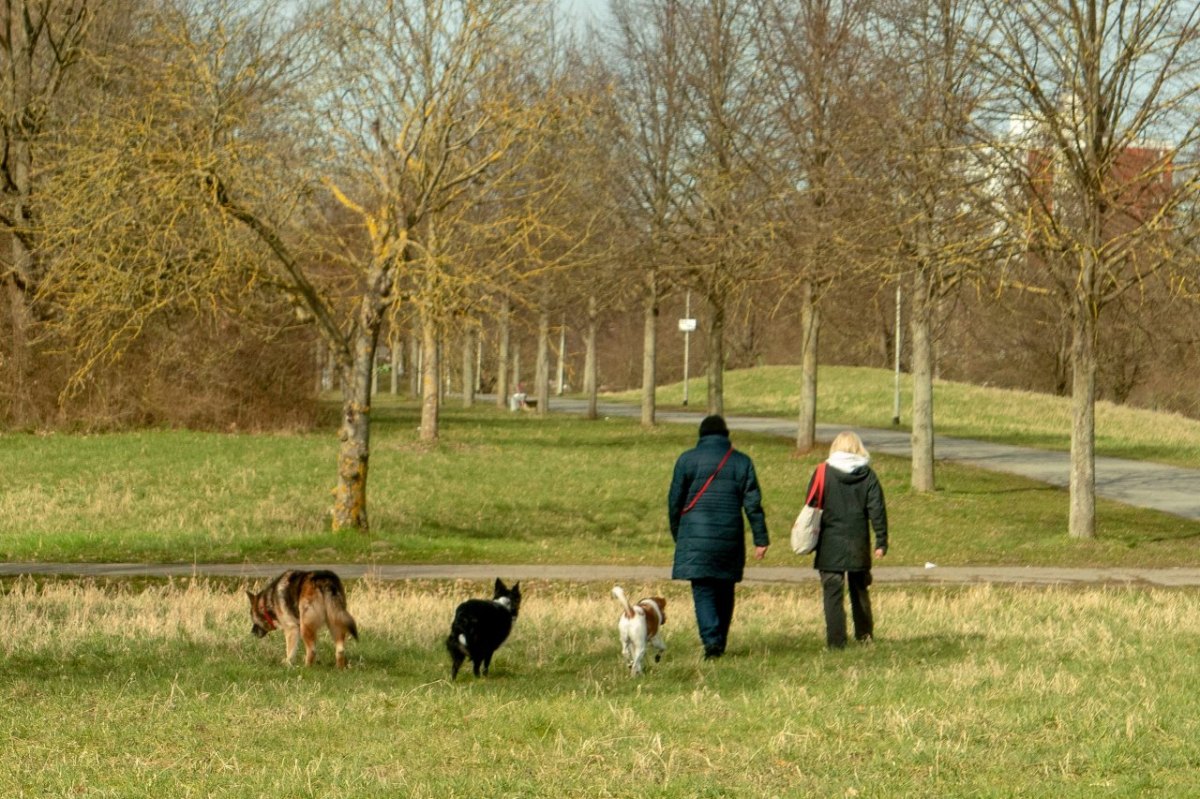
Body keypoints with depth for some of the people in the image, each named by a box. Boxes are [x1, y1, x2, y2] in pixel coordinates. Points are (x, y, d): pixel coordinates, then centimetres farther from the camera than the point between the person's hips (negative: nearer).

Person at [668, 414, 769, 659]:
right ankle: (720, 643, 18)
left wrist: (677, 536, 15)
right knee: (725, 591, 13)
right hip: (730, 537, 2)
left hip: (696, 537, -2)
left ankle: (711, 640, -21)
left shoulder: (687, 460, 2)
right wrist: (761, 539, 2)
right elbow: (753, 503, 0)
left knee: (703, 591, -4)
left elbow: (674, 501, 4)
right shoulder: (741, 462, 6)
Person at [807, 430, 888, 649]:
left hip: (830, 543, -2)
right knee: (860, 590, 18)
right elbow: (877, 510, -2)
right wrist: (881, 541, 2)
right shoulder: (868, 475, 1)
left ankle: (836, 640, -7)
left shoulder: (823, 473, -4)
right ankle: (865, 633, 25)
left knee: (833, 592, -2)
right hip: (858, 544, 2)